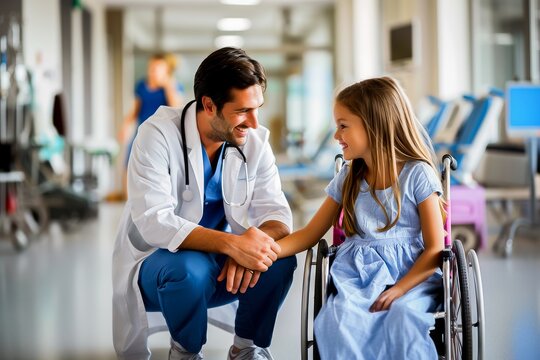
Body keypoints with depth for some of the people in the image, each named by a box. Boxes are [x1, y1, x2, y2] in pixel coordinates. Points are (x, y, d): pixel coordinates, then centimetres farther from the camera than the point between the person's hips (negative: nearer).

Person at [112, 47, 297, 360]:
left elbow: (277, 213, -11)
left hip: (221, 262, 4)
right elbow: (153, 221, -31)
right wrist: (230, 243, -43)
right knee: (191, 268, -35)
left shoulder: (255, 141, -7)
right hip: (157, 261, -4)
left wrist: (254, 242, -35)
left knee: (280, 260, -23)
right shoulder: (159, 134, -21)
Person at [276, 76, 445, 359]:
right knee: (336, 319, -30)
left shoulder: (417, 174, -1)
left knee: (403, 315, -36)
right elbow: (310, 234, 15)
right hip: (357, 278, 3)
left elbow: (434, 249, -3)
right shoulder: (348, 178, 13)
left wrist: (398, 290, -17)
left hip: (410, 274, -3)